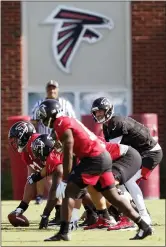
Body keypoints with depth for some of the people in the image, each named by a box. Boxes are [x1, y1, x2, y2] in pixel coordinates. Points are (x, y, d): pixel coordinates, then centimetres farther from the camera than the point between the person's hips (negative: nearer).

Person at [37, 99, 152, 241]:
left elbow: (68, 156, -14)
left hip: (94, 159, -10)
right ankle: (144, 226, 15)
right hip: (104, 157, 10)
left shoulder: (62, 126, -11)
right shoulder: (68, 121, 18)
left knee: (70, 191, -7)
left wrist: (65, 180, -10)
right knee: (113, 196, 14)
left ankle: (63, 232, -12)